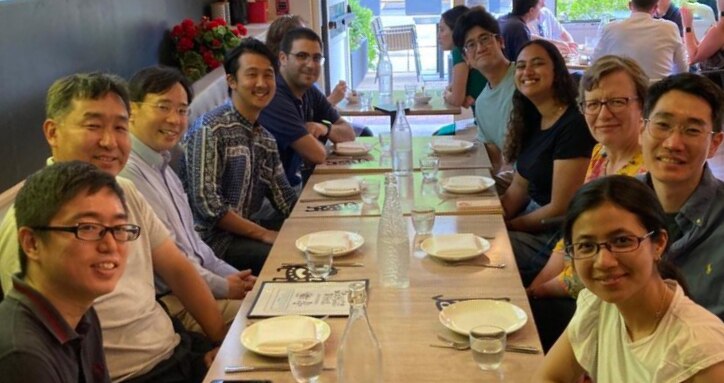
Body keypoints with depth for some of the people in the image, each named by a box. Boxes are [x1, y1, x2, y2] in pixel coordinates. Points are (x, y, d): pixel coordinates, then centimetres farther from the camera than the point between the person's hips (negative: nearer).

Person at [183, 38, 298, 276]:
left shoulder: (265, 138, 12)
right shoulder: (210, 130, -14)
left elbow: (285, 199, 10)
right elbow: (206, 203, -20)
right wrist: (264, 234, -17)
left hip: (246, 232, 8)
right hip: (213, 239, -8)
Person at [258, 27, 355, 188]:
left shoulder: (310, 92, 7)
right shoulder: (274, 98, -21)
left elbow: (349, 134, 11)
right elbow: (318, 155, -21)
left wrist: (325, 129, -9)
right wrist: (313, 137, 1)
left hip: (296, 183, 9)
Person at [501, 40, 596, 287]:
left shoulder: (573, 126, -20)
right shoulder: (532, 119, 8)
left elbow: (559, 209, -18)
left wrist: (507, 227, -9)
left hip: (554, 235, -9)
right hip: (533, 215, 9)